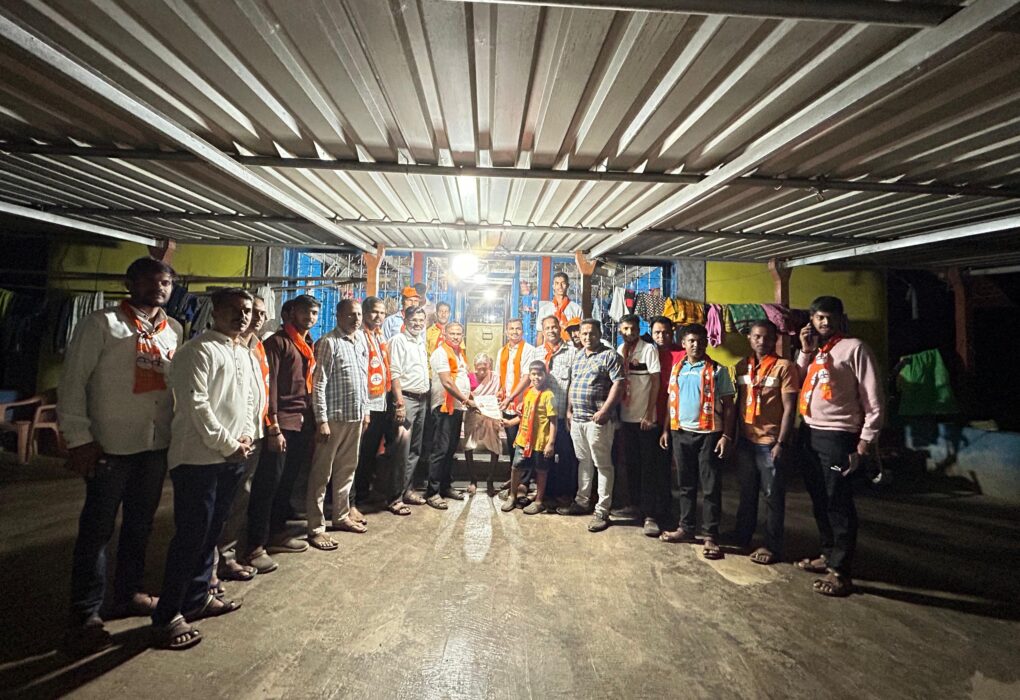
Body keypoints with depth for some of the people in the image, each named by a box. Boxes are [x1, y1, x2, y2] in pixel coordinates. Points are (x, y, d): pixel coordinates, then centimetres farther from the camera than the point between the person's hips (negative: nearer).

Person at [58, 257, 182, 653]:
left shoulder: (174, 330, 10)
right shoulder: (101, 325, -5)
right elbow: (73, 382, -8)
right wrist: (79, 439, -12)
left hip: (157, 445, 5)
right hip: (111, 446, -5)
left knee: (140, 526, 17)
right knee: (97, 530, 6)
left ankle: (128, 594, 34)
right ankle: (84, 616, 20)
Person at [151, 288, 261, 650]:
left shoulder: (248, 356, 14)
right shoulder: (198, 350, -11)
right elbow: (196, 405, -17)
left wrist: (247, 436, 1)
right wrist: (228, 444, -13)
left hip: (234, 458, 8)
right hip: (199, 457, -8)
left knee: (211, 531, 17)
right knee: (190, 536, -3)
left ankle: (197, 597, 32)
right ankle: (166, 618, 11)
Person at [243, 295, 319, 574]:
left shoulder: (308, 346, 17)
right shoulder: (277, 342, -7)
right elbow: (270, 384, -13)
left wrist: (312, 421, 13)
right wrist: (274, 428, -17)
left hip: (302, 423, 7)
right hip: (281, 422, -7)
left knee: (288, 482, 14)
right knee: (267, 483, -3)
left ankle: (277, 534, 27)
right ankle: (255, 547, 6)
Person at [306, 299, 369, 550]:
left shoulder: (361, 345, 13)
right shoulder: (328, 343, -10)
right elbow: (319, 384, -14)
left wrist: (365, 410, 16)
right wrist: (321, 420, -17)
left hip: (355, 417, 7)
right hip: (333, 417, -7)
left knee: (347, 469, 17)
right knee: (322, 473, 2)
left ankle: (341, 516, 31)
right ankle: (316, 528, 11)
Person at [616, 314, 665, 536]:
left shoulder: (648, 349, -8)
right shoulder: (619, 351, 7)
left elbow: (655, 382, -9)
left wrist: (649, 414, -13)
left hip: (645, 417, -5)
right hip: (626, 416, 5)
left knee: (649, 466, 0)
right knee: (631, 463, 15)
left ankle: (651, 514, 4)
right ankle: (634, 503, 31)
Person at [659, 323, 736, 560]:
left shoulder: (718, 370, -3)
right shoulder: (677, 369, 10)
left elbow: (728, 405, -4)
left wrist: (727, 435, -12)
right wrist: (666, 429, 9)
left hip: (709, 434, -4)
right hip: (681, 433, 4)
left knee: (711, 487, 2)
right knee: (686, 484, 13)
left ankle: (711, 536, 11)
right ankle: (685, 528, 24)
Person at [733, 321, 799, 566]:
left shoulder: (784, 367, -6)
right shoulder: (742, 367, 9)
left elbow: (789, 408, -10)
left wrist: (781, 443, -14)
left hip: (771, 442, -5)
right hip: (746, 440, 5)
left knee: (773, 496, 6)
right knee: (747, 493, 16)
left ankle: (772, 546, 19)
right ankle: (742, 538, 29)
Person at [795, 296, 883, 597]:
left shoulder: (854, 348, -7)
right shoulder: (813, 350, 14)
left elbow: (873, 403, -9)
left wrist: (862, 447, -13)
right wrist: (805, 351, 1)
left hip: (837, 437, -7)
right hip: (809, 434, 7)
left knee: (838, 503, 0)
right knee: (818, 500, 16)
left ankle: (841, 572, 10)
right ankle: (828, 555, 32)